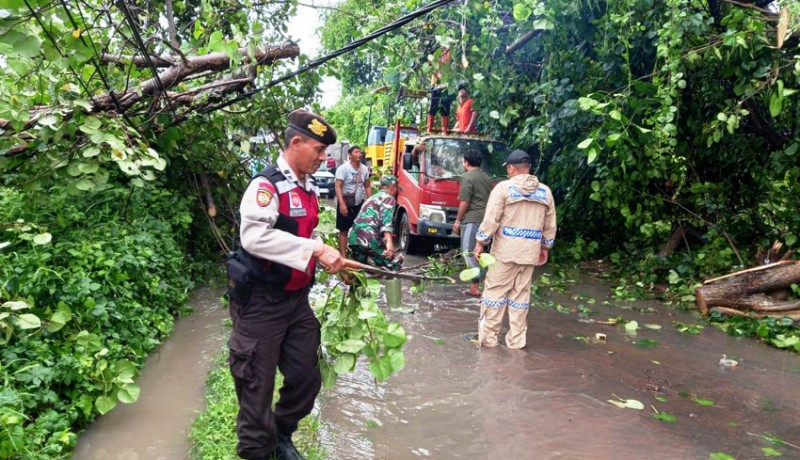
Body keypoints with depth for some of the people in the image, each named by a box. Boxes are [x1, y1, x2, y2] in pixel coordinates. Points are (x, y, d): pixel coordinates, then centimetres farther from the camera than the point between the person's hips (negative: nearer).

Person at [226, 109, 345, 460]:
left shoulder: (307, 188, 10)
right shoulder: (266, 184, -17)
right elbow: (255, 236, -32)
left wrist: (330, 259, 10)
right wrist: (316, 250, -34)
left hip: (297, 299, 8)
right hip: (261, 302, -8)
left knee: (306, 378, 15)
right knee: (257, 384, 5)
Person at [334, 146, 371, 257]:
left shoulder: (365, 169, 4)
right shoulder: (343, 168, -13)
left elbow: (367, 186, 12)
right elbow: (338, 187, -17)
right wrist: (342, 203, -26)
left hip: (359, 204, 5)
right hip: (346, 203, -5)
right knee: (344, 230, 2)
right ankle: (343, 256, 5)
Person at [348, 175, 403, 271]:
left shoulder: (372, 197, 31)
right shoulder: (389, 198, 6)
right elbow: (386, 220, -12)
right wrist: (389, 242, -23)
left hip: (354, 238, 8)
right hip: (369, 239, -8)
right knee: (394, 265, 0)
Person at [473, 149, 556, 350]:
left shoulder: (504, 187, -6)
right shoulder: (545, 191, 9)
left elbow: (491, 219, -10)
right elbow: (550, 225, 13)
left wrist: (480, 242, -2)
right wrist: (545, 247, 23)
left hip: (505, 250, -4)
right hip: (530, 251, 4)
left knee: (495, 292, 3)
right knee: (521, 294, 10)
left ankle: (488, 337, 7)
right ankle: (516, 340, 15)